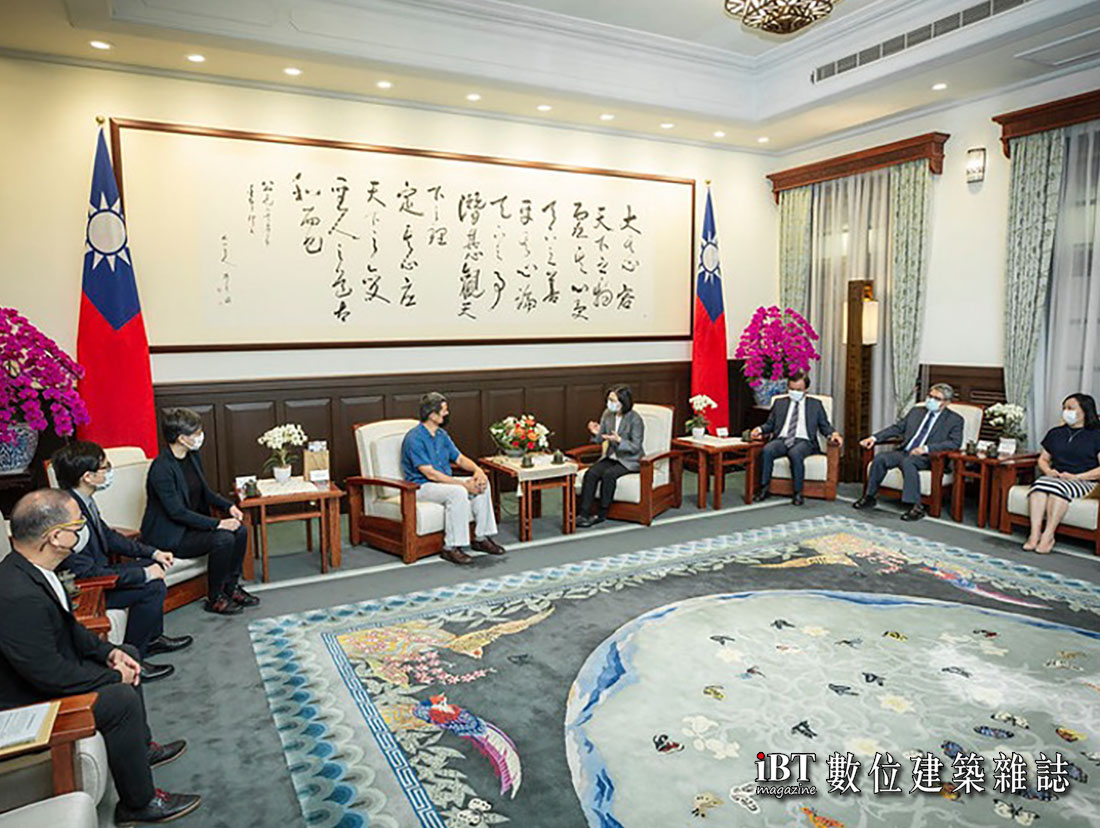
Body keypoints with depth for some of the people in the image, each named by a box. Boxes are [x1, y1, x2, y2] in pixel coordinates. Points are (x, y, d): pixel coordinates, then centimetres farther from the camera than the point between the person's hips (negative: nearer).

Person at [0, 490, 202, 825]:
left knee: (126, 655, 17)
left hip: (51, 666, 11)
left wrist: (107, 652, 0)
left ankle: (140, 746, 32)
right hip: (29, 701, -11)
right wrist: (113, 677, -17)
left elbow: (67, 625, 10)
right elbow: (50, 675, -30)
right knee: (122, 698, -22)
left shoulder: (30, 570, -4)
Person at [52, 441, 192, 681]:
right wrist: (143, 574, -22)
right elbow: (86, 573, -30)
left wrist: (153, 553, 6)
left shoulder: (82, 500, -3)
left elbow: (107, 535, 12)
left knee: (153, 565, 13)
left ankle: (152, 637, 25)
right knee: (153, 588, -18)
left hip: (92, 572, 10)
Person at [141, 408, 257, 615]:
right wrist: (217, 523, -27)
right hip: (169, 536, -8)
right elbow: (177, 512, -25)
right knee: (223, 539, -26)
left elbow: (205, 492, 15)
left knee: (239, 530, -10)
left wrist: (229, 506, -3)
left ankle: (231, 587, 6)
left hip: (192, 523, 9)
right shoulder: (161, 468, -23)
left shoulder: (192, 456, 4)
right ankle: (214, 599, -8)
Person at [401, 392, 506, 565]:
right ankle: (450, 548, -26)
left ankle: (481, 537, -1)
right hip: (421, 486, -8)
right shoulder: (414, 438, -18)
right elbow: (430, 473, -23)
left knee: (482, 484, -8)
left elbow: (460, 459, 12)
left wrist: (477, 469, -10)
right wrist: (463, 484, -25)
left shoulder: (441, 434, 9)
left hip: (444, 481, 8)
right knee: (457, 492, -34)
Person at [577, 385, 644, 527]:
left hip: (630, 460, -5)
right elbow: (600, 439, 10)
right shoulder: (608, 414, 2)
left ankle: (601, 514, -19)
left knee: (609, 474, -32)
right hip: (611, 456, 5)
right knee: (590, 473, -22)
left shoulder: (635, 419, -15)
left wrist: (619, 440, -30)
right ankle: (583, 513, -24)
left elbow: (636, 447, -14)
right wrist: (596, 433, -13)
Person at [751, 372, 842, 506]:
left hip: (803, 441, -2)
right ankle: (764, 488, -23)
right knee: (767, 450, -32)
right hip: (782, 439, 2)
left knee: (795, 454, -38)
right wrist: (760, 429, -2)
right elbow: (770, 424, 20)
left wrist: (833, 434, -8)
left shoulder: (815, 404, 18)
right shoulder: (779, 403, 22)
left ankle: (798, 492, -27)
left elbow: (824, 426, 14)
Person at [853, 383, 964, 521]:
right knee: (880, 458, -22)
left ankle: (916, 507, -34)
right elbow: (897, 427, 20)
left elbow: (955, 442, -10)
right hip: (905, 452, 5)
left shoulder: (954, 420, 4)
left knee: (907, 462, -37)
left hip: (927, 458, -5)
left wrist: (926, 448, -22)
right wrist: (874, 437, 5)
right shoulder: (916, 411, 20)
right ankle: (869, 497, -10)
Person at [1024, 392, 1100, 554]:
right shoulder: (1055, 433, 22)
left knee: (1059, 488, -37)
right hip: (1054, 477, 4)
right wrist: (1048, 470, 2)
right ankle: (1035, 534, -42)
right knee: (1039, 484, -32)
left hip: (1083, 481, -4)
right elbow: (1043, 459, 24)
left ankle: (1048, 536, -38)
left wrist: (1076, 476, -14)